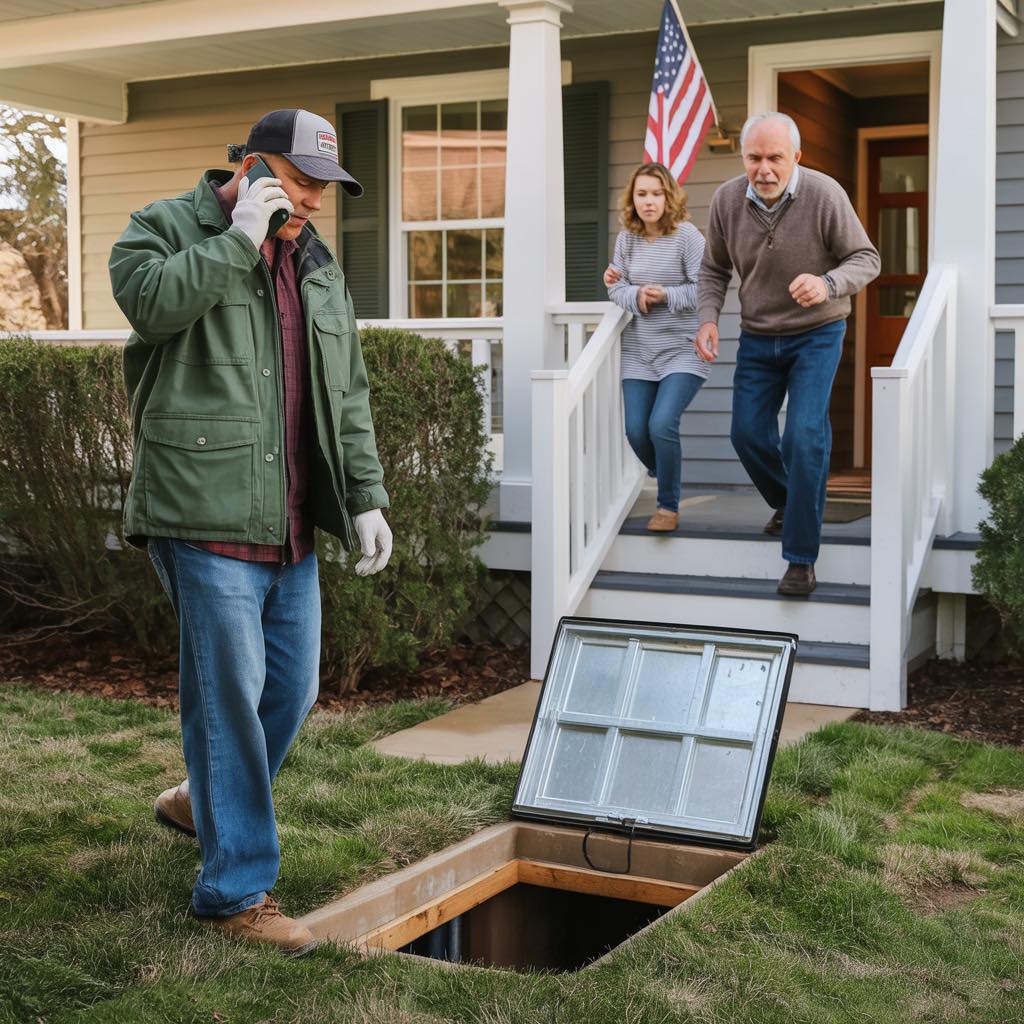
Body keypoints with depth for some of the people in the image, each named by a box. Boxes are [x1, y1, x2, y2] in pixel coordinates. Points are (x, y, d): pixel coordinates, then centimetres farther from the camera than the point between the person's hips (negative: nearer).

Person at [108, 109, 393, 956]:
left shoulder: (317, 263, 18)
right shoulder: (167, 228, 0)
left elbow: (348, 395, 19)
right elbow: (151, 300, -23)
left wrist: (365, 497, 13)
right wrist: (239, 238, -17)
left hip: (291, 528, 7)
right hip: (206, 514, -7)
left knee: (292, 690, 12)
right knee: (230, 696, -4)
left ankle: (203, 801, 38)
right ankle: (236, 888, 8)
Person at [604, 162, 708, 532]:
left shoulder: (686, 235, -11)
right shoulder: (626, 237, 4)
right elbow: (616, 287, 4)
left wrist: (666, 295, -20)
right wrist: (636, 296, -16)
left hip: (682, 351, -5)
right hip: (639, 352, 5)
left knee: (662, 425, -17)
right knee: (636, 430, 2)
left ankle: (669, 505, 1)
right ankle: (666, 477, 34)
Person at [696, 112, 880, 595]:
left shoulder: (824, 195, -21)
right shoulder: (727, 200, -11)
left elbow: (866, 259, -15)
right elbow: (714, 269, 4)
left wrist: (828, 283, -36)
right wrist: (708, 318, -13)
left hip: (816, 333, -4)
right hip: (757, 336, 4)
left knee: (804, 435, -15)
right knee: (748, 434, 7)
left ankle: (802, 558, -7)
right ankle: (788, 501, 40)